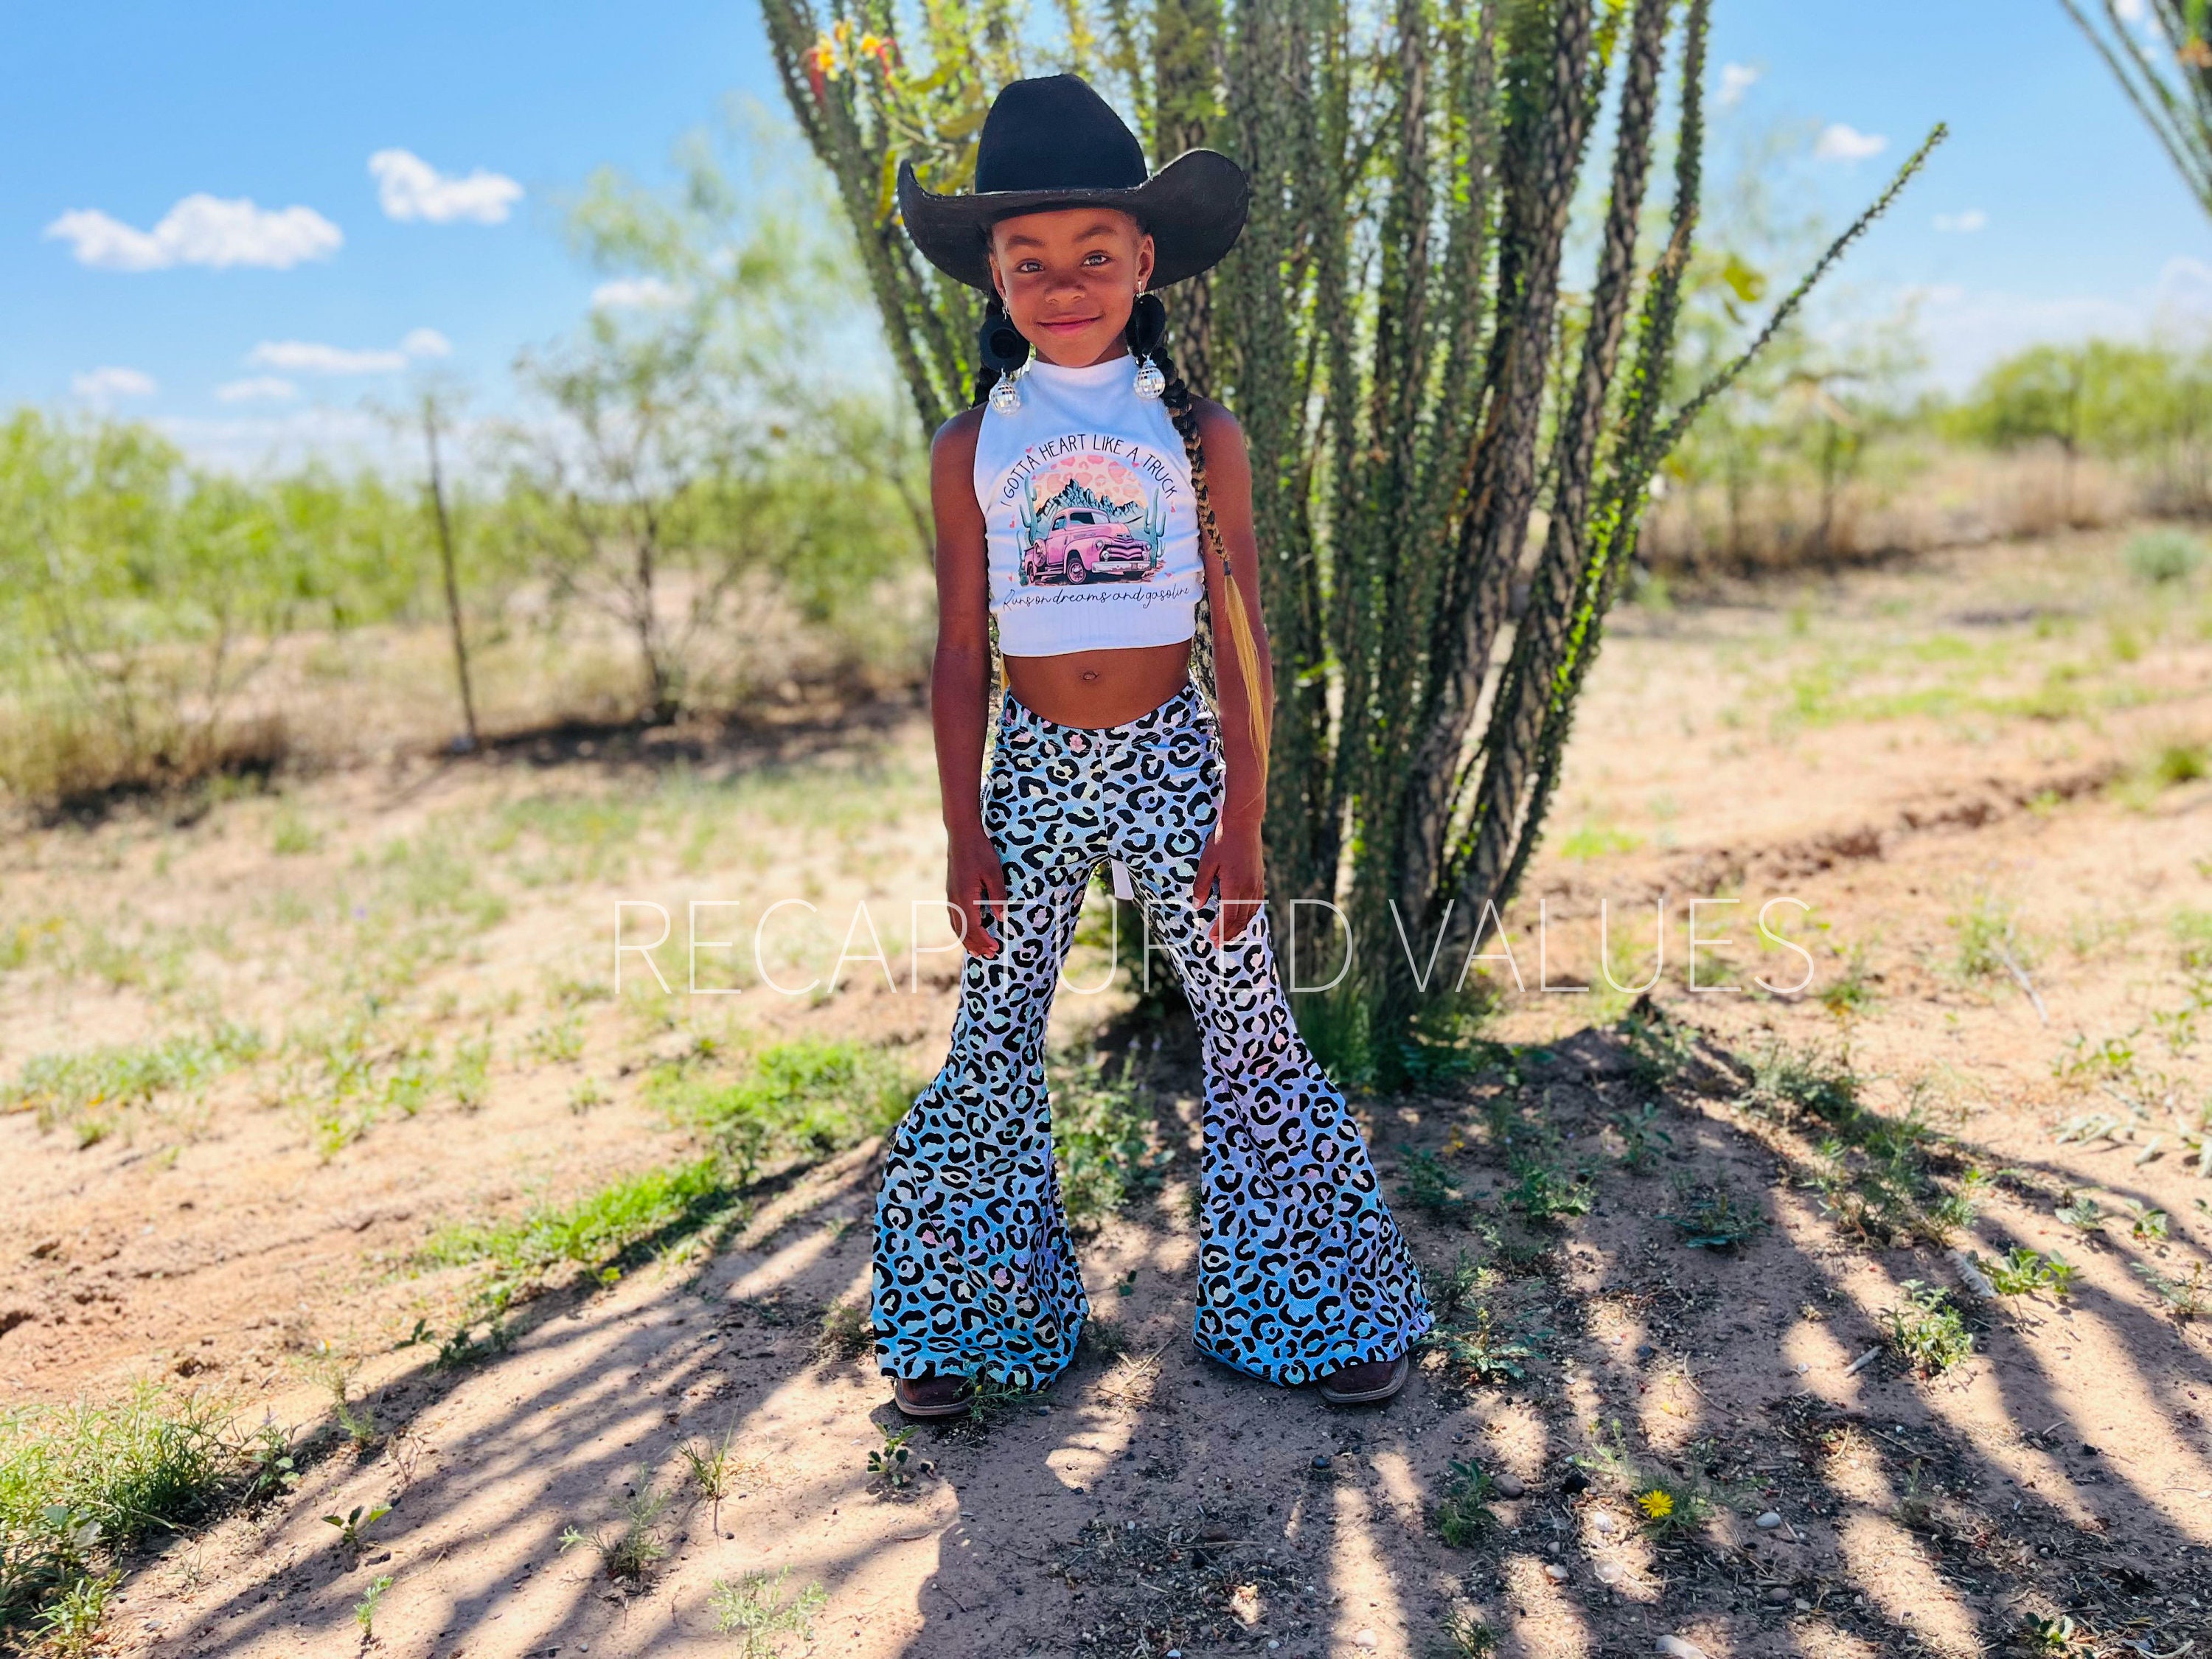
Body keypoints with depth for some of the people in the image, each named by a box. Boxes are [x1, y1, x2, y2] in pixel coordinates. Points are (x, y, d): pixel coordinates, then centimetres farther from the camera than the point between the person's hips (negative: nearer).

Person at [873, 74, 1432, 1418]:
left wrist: (1244, 819, -6)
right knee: (995, 1039, 6)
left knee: (1249, 1028, 3)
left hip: (1172, 761, -1)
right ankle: (970, 1321, 25)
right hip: (1034, 769, 1)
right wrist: (963, 832, -1)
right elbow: (963, 655, 3)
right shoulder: (973, 447, 2)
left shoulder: (1199, 434, 0)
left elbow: (1244, 644, -1)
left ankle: (1299, 1308, 21)